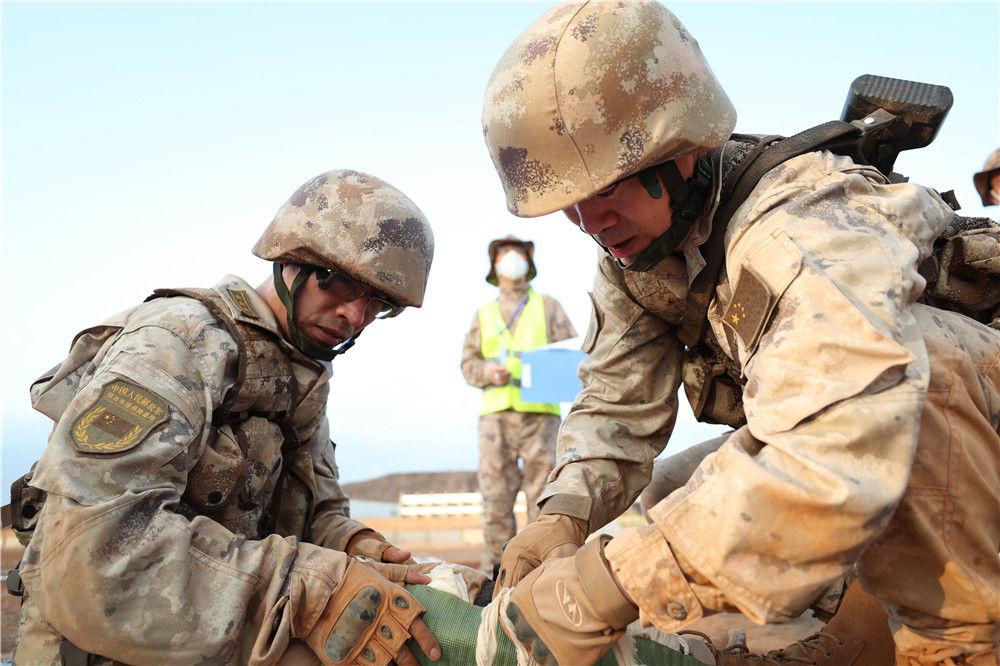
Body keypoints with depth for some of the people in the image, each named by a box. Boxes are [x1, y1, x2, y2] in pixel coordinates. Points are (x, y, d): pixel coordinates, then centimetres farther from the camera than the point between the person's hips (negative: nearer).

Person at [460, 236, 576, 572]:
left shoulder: (549, 307, 15)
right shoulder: (483, 314, 21)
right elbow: (468, 364, 14)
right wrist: (488, 372, -9)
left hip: (540, 413, -1)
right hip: (496, 414, 1)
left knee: (542, 492, -6)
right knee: (496, 494, -6)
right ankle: (495, 570, -1)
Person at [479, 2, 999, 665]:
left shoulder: (804, 230, -35)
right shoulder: (635, 247, -8)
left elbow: (828, 466, -48)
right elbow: (619, 405, -6)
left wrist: (608, 585, -45)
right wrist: (562, 515, -25)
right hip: (864, 461, 8)